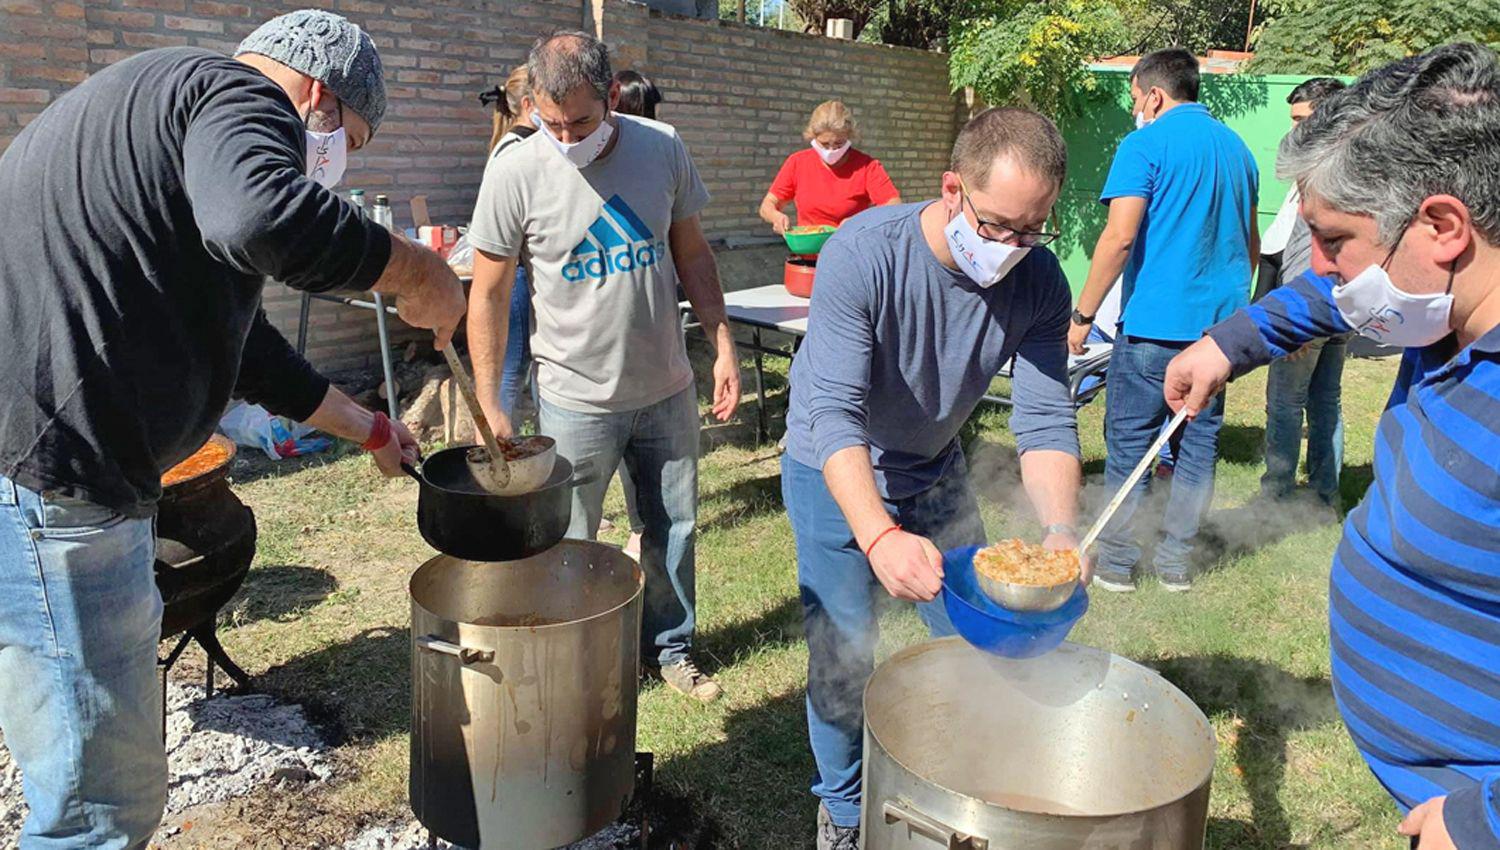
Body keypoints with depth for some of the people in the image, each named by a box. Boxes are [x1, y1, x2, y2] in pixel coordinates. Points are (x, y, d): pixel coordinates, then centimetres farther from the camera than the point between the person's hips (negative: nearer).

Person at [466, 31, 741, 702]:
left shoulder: (662, 148, -4)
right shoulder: (515, 172, -13)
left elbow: (692, 254, 7)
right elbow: (488, 295, -7)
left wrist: (724, 346, 1)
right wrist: (488, 407, -8)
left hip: (667, 391, 3)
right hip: (577, 400, -3)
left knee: (675, 528, 16)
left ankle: (670, 648, 37)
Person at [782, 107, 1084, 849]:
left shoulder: (1038, 280, -18)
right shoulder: (863, 254, -31)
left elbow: (1044, 418, -19)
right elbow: (834, 413, -38)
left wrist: (1059, 530, -38)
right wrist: (879, 536, -52)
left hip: (936, 474, 4)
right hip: (837, 478, -4)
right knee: (843, 661, 2)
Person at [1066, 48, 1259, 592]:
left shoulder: (1146, 145, -7)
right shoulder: (1237, 149, 15)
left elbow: (1119, 237, -16)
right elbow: (1250, 244, 23)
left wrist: (1083, 314, -10)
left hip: (1155, 321, -7)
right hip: (1220, 323, 7)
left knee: (1129, 444, 3)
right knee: (1198, 444, 12)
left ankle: (1115, 564, 10)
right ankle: (1176, 561, 20)